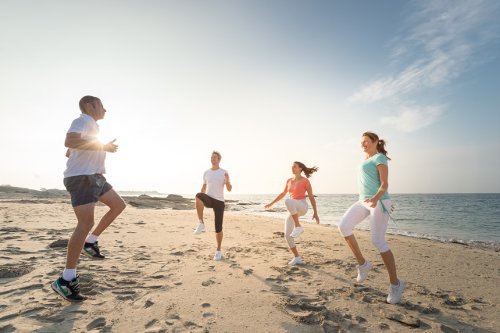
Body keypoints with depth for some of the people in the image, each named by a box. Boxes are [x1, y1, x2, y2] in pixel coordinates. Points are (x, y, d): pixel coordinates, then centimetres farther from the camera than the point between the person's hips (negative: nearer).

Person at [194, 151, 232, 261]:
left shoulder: (224, 173, 0)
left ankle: (218, 251, 23)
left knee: (218, 228, 0)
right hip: (209, 199, 2)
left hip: (219, 202, -1)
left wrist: (227, 181, -26)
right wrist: (199, 202, 16)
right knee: (199, 195, -36)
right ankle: (201, 224, -28)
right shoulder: (206, 172, 9)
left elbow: (229, 189, -4)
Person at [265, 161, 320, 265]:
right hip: (294, 211, 6)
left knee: (288, 201, -40)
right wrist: (271, 203, 24)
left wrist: (315, 213, -1)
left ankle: (298, 226, -27)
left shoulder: (305, 181, -4)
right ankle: (297, 258, 12)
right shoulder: (289, 181, 12)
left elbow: (311, 197, -1)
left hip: (302, 207, -6)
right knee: (287, 236, -5)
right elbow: (283, 194, 24)